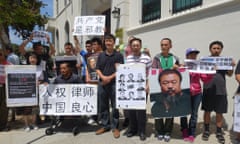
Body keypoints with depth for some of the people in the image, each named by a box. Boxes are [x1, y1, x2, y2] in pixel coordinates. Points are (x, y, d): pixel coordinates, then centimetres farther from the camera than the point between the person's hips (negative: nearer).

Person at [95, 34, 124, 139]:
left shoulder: (118, 55, 0)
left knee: (115, 106, 2)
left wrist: (110, 77, -14)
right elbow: (97, 69, 7)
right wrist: (103, 77, -11)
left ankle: (115, 127, 15)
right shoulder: (101, 55, 10)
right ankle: (105, 125, 25)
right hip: (102, 83, 4)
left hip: (114, 83, -3)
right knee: (103, 105, 11)